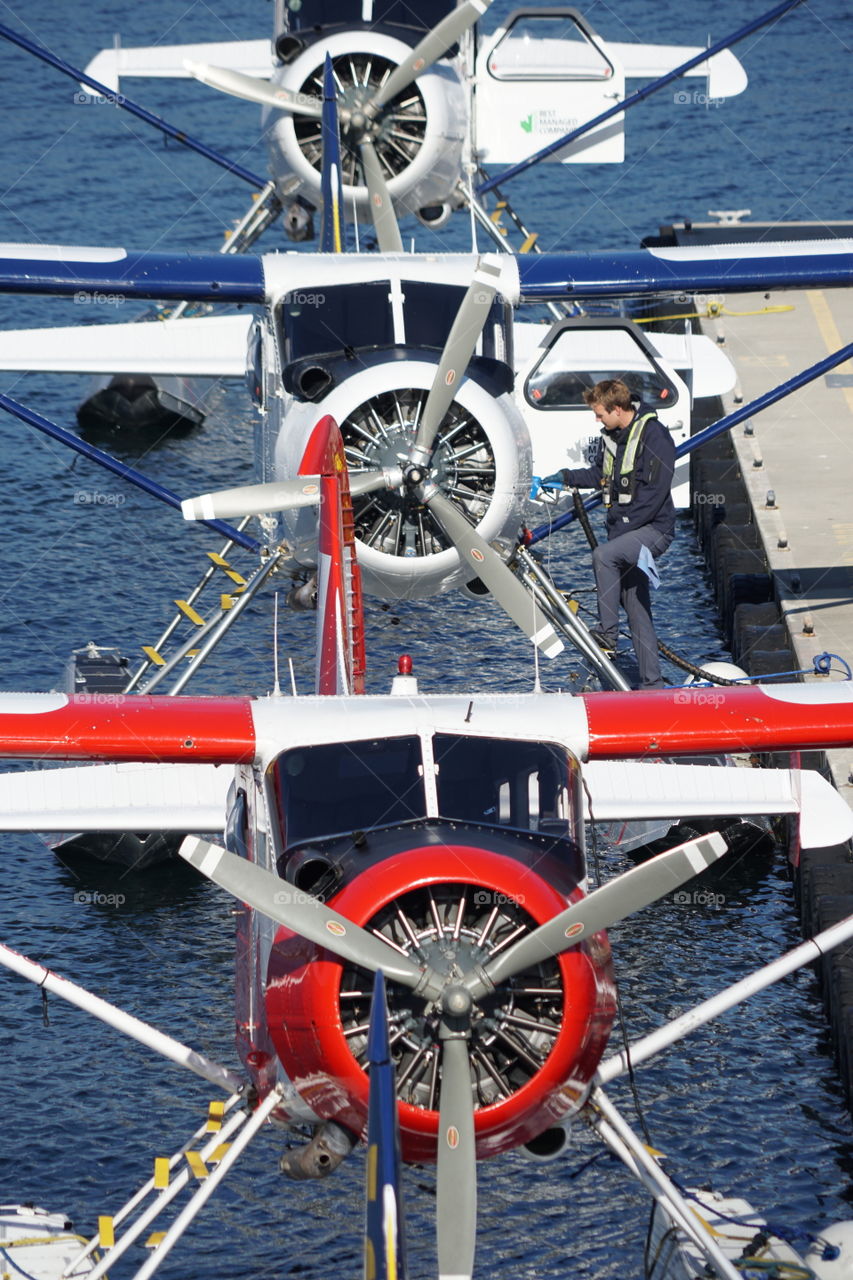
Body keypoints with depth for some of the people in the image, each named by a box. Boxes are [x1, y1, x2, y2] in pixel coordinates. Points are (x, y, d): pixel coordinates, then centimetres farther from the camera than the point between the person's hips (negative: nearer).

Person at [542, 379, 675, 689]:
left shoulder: (654, 436, -15)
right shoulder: (611, 435, 10)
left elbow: (654, 492, -21)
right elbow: (601, 475, 28)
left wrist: (621, 527, -21)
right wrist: (566, 477, 16)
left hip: (653, 529, -8)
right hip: (625, 532, 8)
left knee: (603, 555, -31)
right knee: (636, 608, 6)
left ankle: (606, 634, -24)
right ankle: (651, 684, 10)